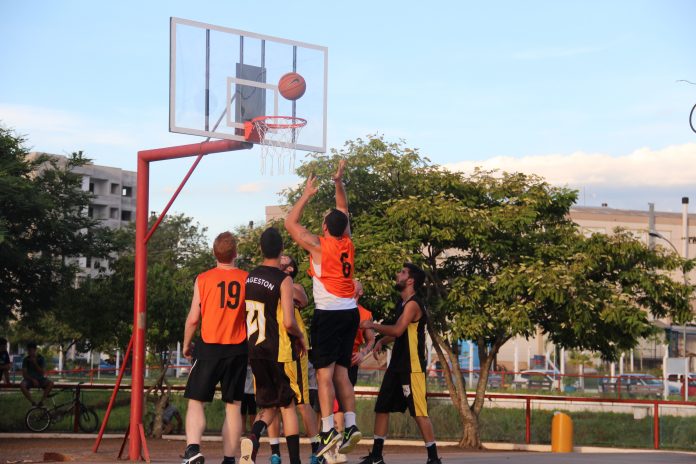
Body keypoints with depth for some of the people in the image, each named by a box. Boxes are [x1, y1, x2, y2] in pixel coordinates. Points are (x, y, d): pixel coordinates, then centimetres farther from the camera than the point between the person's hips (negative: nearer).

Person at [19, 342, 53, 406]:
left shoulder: (40, 358, -1)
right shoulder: (26, 359, -1)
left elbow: (43, 373, -7)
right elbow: (24, 374, -5)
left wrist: (35, 363, -16)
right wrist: (33, 380, -20)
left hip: (40, 379, 0)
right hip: (29, 379, 0)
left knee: (50, 384, -30)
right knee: (22, 385, -34)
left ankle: (41, 401, -30)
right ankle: (33, 403, -33)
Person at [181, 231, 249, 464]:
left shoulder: (203, 279, -3)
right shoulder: (247, 279, 1)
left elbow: (193, 318, -1)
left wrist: (186, 345, 13)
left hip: (208, 348, -1)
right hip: (238, 349, 2)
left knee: (196, 401, 4)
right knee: (233, 405, 8)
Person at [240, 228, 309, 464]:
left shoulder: (249, 277, 5)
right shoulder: (284, 280, -12)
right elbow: (289, 322, -18)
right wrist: (301, 337, 2)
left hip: (253, 350, 5)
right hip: (278, 351, -5)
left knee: (269, 405, 16)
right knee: (287, 405, 7)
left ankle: (253, 436, -13)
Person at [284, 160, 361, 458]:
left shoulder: (319, 246, -8)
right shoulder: (347, 244, 7)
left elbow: (290, 223, 2)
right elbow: (343, 211, 23)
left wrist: (307, 195, 8)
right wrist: (338, 183, 20)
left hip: (328, 313, -6)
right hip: (350, 313, 6)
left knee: (324, 372, -7)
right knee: (341, 372, 11)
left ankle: (329, 430, -15)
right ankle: (351, 425, 5)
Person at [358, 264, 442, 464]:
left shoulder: (413, 304, -15)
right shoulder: (402, 303, 15)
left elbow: (398, 330, -26)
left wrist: (373, 326, -14)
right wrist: (382, 341, 11)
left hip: (412, 366, -10)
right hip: (397, 365, 10)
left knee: (419, 412, -10)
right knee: (381, 407, 10)